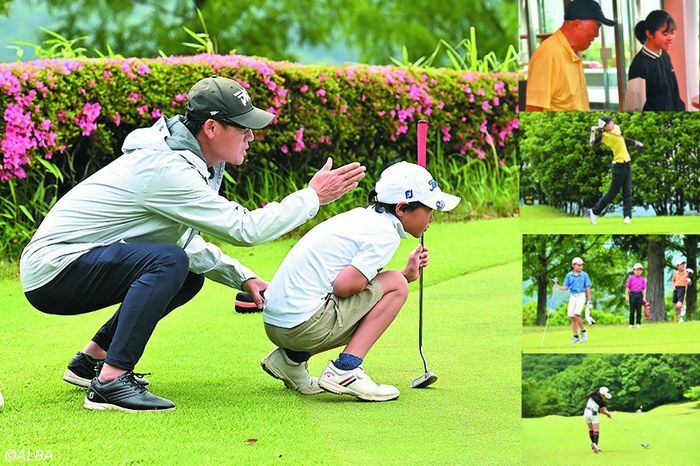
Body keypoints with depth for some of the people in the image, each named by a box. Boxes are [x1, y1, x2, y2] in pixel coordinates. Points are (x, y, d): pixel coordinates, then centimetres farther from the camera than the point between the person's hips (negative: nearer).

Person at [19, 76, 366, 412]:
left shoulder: (182, 161, 9)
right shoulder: (166, 170, -23)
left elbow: (187, 242, 21)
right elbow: (244, 229, -22)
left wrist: (242, 278, 9)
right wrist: (313, 196, -13)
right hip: (51, 271, -10)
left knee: (190, 276, 16)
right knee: (169, 262, -28)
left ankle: (93, 360, 19)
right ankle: (110, 383, -27)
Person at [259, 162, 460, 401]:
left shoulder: (360, 217, 17)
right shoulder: (386, 233, -10)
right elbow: (344, 286, -18)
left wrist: (406, 274, 20)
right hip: (304, 325, -9)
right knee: (395, 285, -2)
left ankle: (291, 359, 17)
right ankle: (344, 370, -12)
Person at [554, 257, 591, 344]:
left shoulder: (584, 275, -2)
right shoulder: (569, 275, 6)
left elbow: (588, 288, 1)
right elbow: (565, 287, 8)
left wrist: (589, 300, -1)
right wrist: (558, 287, -12)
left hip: (581, 296, -4)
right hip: (572, 297, 4)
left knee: (576, 315, -18)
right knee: (571, 316, 1)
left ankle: (583, 332, 1)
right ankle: (576, 337, 10)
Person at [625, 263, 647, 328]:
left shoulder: (643, 279, 10)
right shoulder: (631, 278, 4)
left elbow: (644, 289, 9)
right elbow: (627, 287, 5)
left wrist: (644, 297, 2)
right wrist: (626, 296, -1)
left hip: (639, 294, 2)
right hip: (632, 294, -2)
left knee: (639, 310, 2)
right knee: (632, 310, 0)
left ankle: (638, 323, 7)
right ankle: (631, 324, 5)